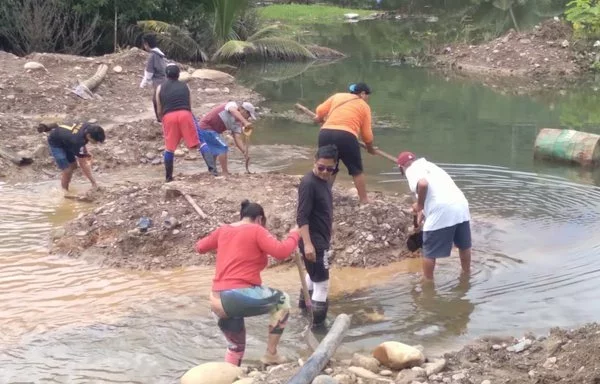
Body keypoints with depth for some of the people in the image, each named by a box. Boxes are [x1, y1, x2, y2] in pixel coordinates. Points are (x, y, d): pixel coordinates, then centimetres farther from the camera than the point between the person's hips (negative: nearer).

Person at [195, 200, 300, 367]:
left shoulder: (223, 230, 17)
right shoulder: (256, 230, -1)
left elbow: (200, 247, 31)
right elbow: (281, 252, -12)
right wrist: (294, 235, 6)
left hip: (218, 302, 7)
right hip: (240, 296, -7)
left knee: (236, 346, 25)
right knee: (282, 300, 18)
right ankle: (271, 354, 19)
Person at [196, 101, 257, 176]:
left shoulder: (237, 124, 5)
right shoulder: (232, 105, -16)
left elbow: (238, 139, -3)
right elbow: (234, 112, -41)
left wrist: (245, 152, -19)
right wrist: (245, 122, -56)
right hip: (206, 128, -10)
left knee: (216, 150, 25)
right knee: (223, 148, -13)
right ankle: (225, 173, -10)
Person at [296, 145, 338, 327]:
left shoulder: (325, 180, 5)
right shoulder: (308, 183, -23)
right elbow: (302, 217, -26)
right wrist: (307, 243, -31)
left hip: (322, 238, 10)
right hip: (313, 241, -10)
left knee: (314, 272, 31)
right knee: (322, 282, -4)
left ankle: (304, 300, 52)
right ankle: (318, 322, 4)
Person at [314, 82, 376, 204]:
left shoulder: (337, 96, 22)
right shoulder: (364, 106, 14)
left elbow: (320, 111, 19)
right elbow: (366, 133, 12)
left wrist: (320, 119, 42)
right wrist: (370, 148, 29)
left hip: (325, 133, 4)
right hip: (346, 136, -3)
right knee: (357, 170, 12)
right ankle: (364, 201, 12)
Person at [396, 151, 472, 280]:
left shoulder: (411, 170, 3)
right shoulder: (428, 165, 28)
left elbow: (423, 184, -20)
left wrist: (420, 205, -4)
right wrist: (423, 211, 45)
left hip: (442, 211, -8)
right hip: (461, 205, 8)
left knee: (429, 252, 10)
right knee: (464, 245, 28)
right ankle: (467, 273, 45)